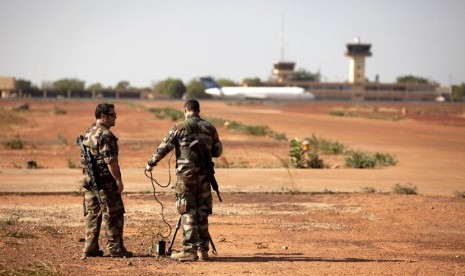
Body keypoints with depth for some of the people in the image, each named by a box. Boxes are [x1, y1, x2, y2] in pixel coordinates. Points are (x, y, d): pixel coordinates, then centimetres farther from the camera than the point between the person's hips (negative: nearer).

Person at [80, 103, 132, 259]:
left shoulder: (87, 134, 14)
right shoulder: (105, 135, -16)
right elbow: (110, 160, -20)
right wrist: (118, 180, -15)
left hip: (89, 181, 9)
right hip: (106, 182, -9)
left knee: (92, 215, 11)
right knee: (113, 215, -2)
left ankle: (90, 249, 12)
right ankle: (115, 249, 0)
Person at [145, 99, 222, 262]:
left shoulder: (179, 128, -6)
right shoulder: (209, 128, 5)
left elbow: (163, 148, -3)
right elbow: (218, 151, 14)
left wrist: (151, 163, 11)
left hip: (186, 175, -4)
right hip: (204, 176, 4)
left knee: (188, 213, -1)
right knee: (202, 213, 10)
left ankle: (189, 250, -3)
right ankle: (203, 250, 13)